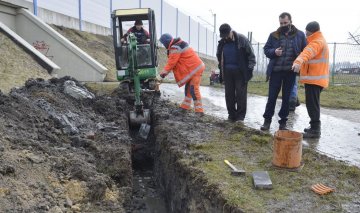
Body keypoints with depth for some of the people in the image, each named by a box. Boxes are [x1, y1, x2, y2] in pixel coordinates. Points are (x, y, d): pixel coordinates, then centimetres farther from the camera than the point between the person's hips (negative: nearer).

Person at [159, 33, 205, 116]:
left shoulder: (175, 48, -18)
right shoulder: (178, 45, 16)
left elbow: (172, 61, -17)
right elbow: (172, 60, 15)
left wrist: (164, 71, -7)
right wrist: (166, 70, 6)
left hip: (195, 68, -11)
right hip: (194, 68, 11)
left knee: (193, 89, -13)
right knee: (188, 88, 16)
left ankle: (199, 111, -12)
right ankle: (185, 107, 27)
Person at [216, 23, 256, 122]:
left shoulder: (242, 39, -7)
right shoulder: (222, 43, 8)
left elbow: (251, 54, -4)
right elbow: (219, 57, 22)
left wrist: (250, 68, -10)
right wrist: (221, 71, 15)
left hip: (240, 72, -5)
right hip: (227, 72, 5)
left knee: (241, 94, -3)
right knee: (229, 94, 7)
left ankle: (240, 116, 5)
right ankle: (231, 115, 17)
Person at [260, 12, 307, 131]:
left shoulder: (300, 35, 3)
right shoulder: (274, 35, 4)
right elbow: (266, 49, 6)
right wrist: (274, 52, -14)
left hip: (290, 71, 0)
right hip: (276, 70, 0)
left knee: (286, 97, 9)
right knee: (272, 96, 3)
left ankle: (283, 121, 19)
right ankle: (267, 119, 15)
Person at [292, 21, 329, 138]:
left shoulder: (317, 42, -15)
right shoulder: (318, 41, 23)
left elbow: (308, 53, -34)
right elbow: (309, 53, 21)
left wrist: (298, 62, -50)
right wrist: (299, 63, 11)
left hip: (314, 78, -11)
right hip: (315, 78, 11)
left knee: (312, 103, -10)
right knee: (313, 103, 17)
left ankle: (315, 130, -8)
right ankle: (315, 126, 26)